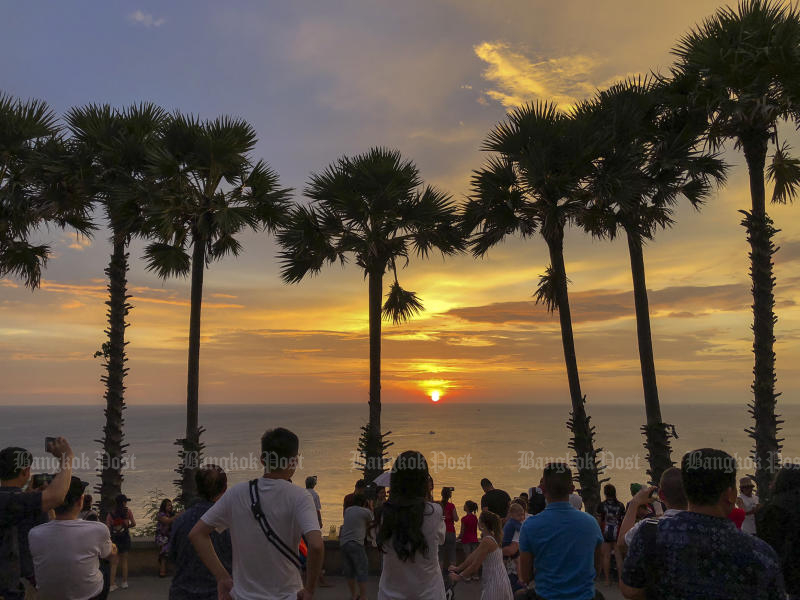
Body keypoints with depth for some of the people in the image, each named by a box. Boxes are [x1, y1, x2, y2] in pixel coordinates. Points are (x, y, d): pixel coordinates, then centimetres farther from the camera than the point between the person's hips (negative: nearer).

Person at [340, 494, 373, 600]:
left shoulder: (348, 510, 15)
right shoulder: (366, 511, 1)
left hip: (343, 543, 6)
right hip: (356, 543, -6)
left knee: (349, 569, 14)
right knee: (362, 570, 0)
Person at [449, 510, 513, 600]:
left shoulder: (487, 541, -20)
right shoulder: (492, 537, 9)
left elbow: (475, 566, -16)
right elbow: (474, 556, 13)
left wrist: (458, 577, -5)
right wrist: (458, 568, 16)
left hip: (494, 585, -9)